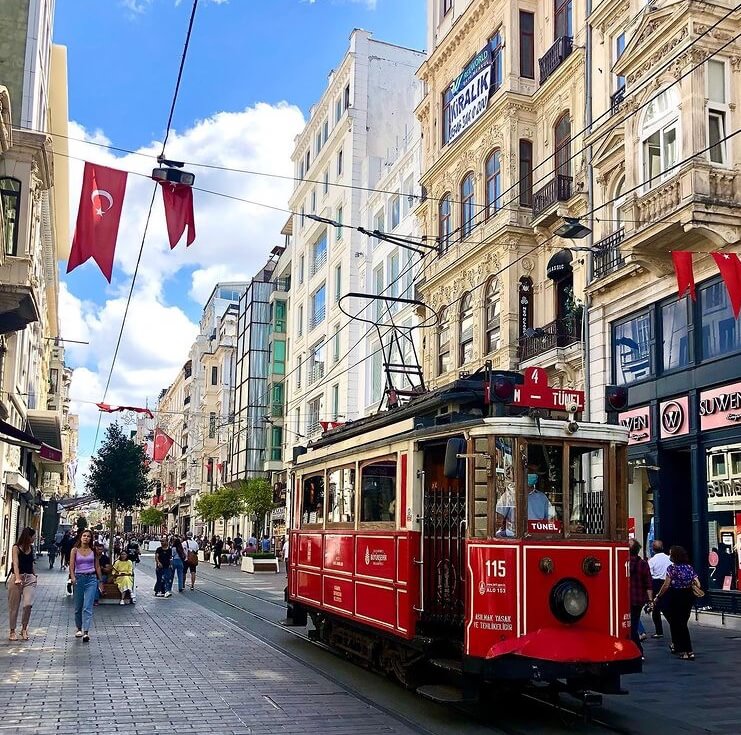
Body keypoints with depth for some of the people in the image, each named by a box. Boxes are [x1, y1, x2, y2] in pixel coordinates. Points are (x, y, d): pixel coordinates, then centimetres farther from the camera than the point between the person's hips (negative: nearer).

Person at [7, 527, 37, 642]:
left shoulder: (31, 547, 11)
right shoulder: (16, 547, -5)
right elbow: (15, 563, -16)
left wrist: (34, 574, 20)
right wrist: (17, 578, -28)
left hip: (29, 578, 4)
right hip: (17, 577, -4)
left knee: (28, 604, -12)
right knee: (14, 606, 4)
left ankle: (24, 629, 4)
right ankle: (12, 631, 16)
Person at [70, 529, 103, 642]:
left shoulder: (93, 551, 6)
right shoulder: (75, 550, 2)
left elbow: (97, 566, 11)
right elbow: (71, 565, -7)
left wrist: (100, 581, 12)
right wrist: (72, 577, -24)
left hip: (91, 579, -1)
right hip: (79, 578, 1)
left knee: (88, 607, -11)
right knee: (78, 606, 11)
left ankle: (86, 632, -17)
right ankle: (79, 628, 30)